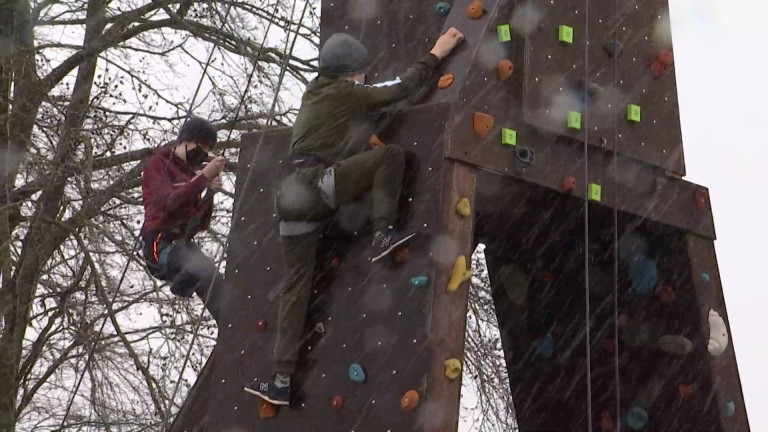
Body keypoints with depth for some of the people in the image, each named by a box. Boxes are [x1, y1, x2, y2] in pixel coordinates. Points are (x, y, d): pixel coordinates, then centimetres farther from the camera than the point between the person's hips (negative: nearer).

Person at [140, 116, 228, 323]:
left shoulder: (191, 174, 23)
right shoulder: (158, 163, 5)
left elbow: (201, 223, 16)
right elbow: (169, 201, -15)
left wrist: (210, 194, -1)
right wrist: (205, 176, -18)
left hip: (183, 242, 7)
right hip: (161, 242, -7)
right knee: (210, 276, -30)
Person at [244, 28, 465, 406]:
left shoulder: (314, 93, 24)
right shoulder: (345, 93, 2)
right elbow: (401, 89, 3)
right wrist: (436, 54, 13)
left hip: (293, 197, 8)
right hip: (317, 187, -8)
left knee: (295, 287, 9)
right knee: (390, 154, -4)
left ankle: (282, 380, 9)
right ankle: (383, 233, -8)